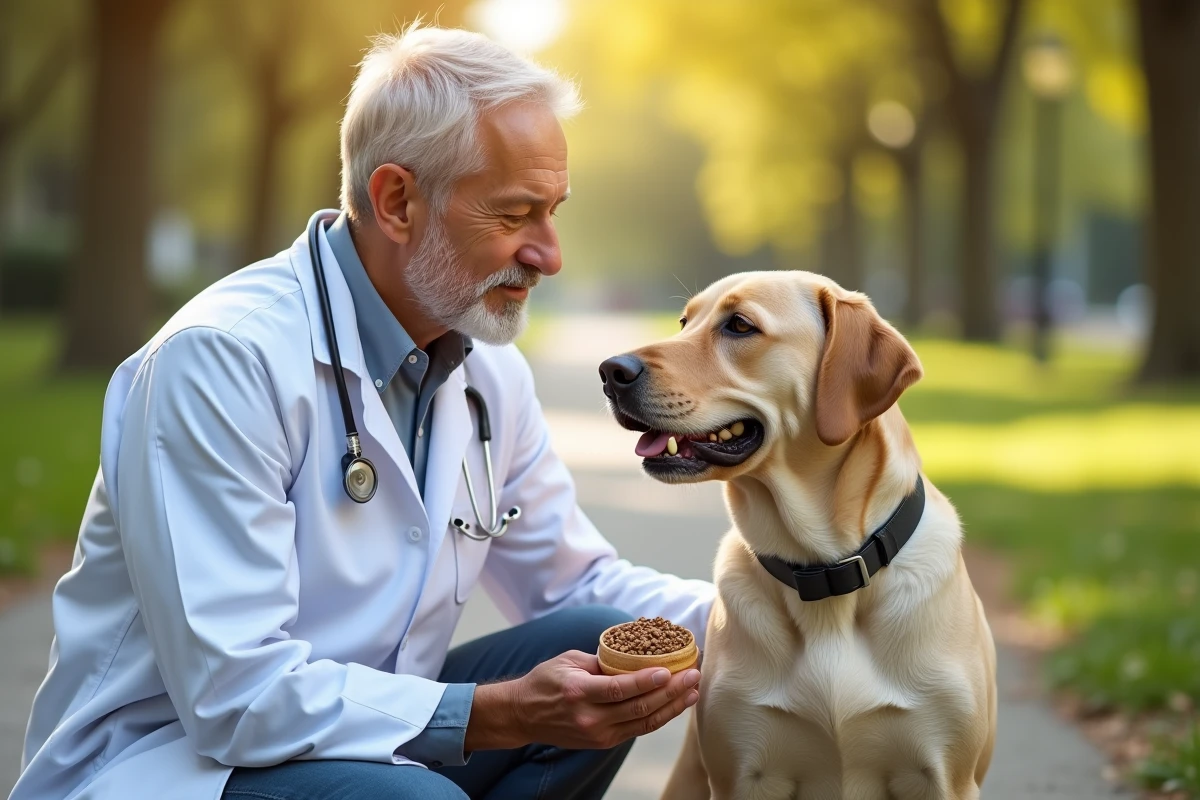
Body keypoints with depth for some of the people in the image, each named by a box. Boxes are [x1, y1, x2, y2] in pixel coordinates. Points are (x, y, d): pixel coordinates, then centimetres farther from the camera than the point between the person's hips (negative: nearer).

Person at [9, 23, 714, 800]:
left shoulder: (490, 371, 4)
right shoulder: (224, 357, -23)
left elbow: (578, 582, 16)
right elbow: (235, 694, -28)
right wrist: (502, 714, -31)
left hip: (361, 735, 8)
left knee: (602, 642, -11)